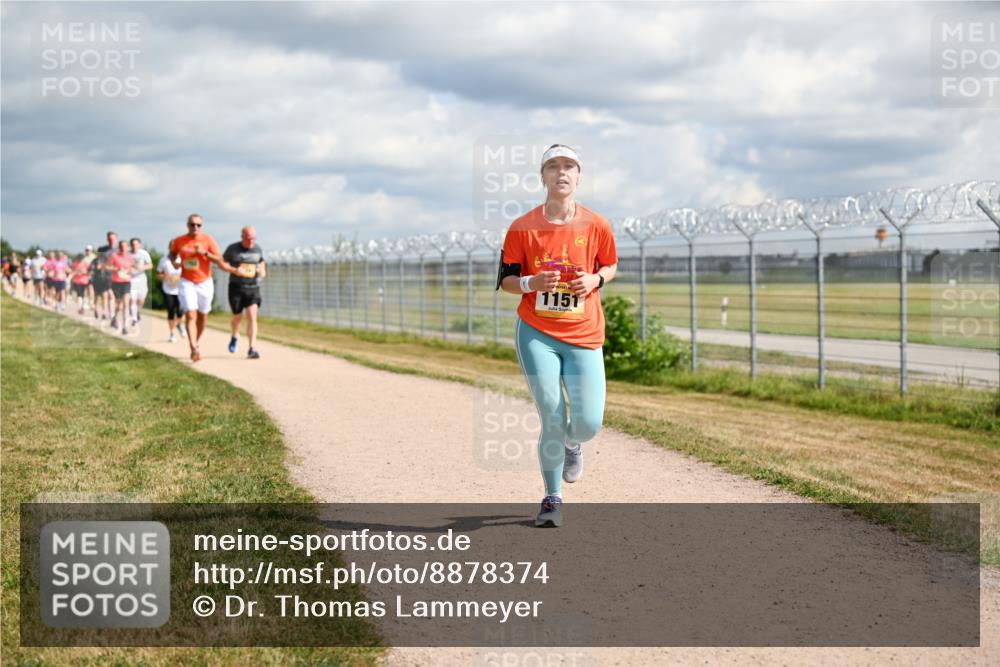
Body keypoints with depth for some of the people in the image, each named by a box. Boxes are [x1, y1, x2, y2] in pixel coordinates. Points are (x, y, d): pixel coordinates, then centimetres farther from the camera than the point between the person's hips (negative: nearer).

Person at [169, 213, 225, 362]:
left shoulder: (208, 240, -7)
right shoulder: (179, 241, -2)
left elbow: (220, 260, -9)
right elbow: (173, 253, 19)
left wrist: (205, 252, -22)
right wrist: (174, 261, -3)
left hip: (205, 282, 1)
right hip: (187, 282, -1)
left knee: (202, 316, 12)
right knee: (190, 314, -15)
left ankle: (196, 343, 34)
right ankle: (194, 349, -24)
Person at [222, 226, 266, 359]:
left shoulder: (258, 249, 6)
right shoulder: (233, 249, -5)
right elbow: (222, 263, -1)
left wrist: (262, 271, 3)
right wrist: (234, 270, -18)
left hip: (253, 288, 1)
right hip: (236, 287, -1)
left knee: (252, 316, -13)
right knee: (238, 317, 7)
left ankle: (252, 349, -16)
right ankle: (235, 337, 41)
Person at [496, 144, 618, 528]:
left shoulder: (595, 226, 0)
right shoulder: (523, 228, -3)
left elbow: (610, 265, 16)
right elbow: (505, 280, 4)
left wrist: (595, 280, -6)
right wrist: (530, 283, -17)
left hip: (584, 337, 1)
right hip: (536, 335, -1)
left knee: (588, 423, -6)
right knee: (552, 420, -5)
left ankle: (572, 445, 33)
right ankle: (553, 499, 14)